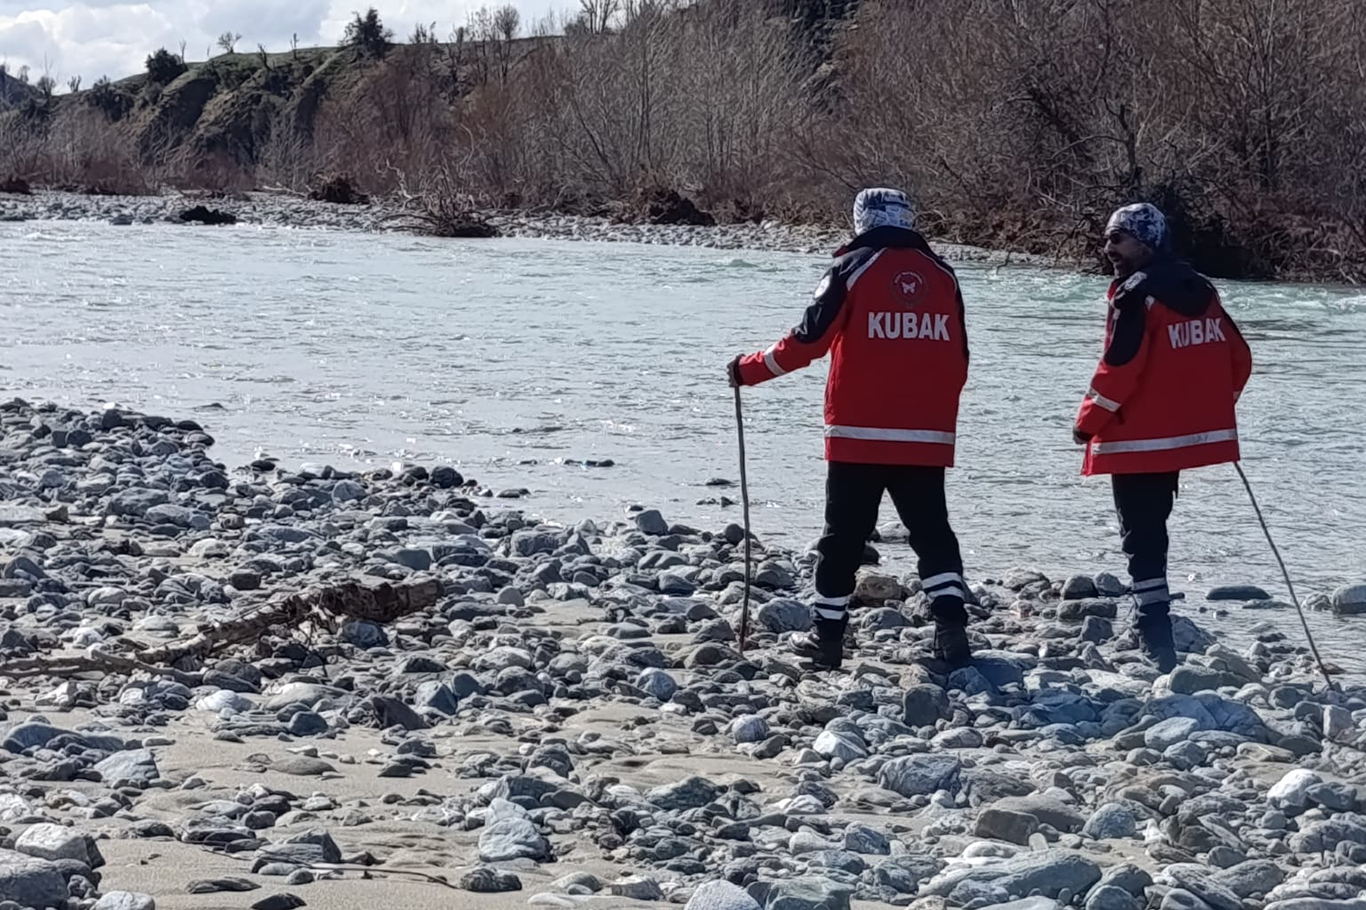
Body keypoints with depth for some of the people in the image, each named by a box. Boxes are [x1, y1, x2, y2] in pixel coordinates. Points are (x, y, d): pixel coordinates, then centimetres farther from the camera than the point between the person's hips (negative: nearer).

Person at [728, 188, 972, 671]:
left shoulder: (852, 269, -5)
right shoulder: (941, 275, 8)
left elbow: (807, 341, -8)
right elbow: (958, 360, 12)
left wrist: (749, 369, 5)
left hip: (859, 434, -3)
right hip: (927, 437, 3)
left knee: (844, 535, 6)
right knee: (932, 532, 10)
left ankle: (827, 633, 11)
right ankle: (951, 626, -4)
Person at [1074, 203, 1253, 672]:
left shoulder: (1137, 294, -15)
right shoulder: (1200, 291, 9)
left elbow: (1119, 370, -21)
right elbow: (1238, 358, 12)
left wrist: (1088, 422, -8)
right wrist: (1212, 408, 24)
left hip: (1139, 439, -8)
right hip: (1188, 434, 8)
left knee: (1142, 537, -5)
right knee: (1152, 527, 22)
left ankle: (1156, 644, -12)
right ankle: (1154, 631, 30)